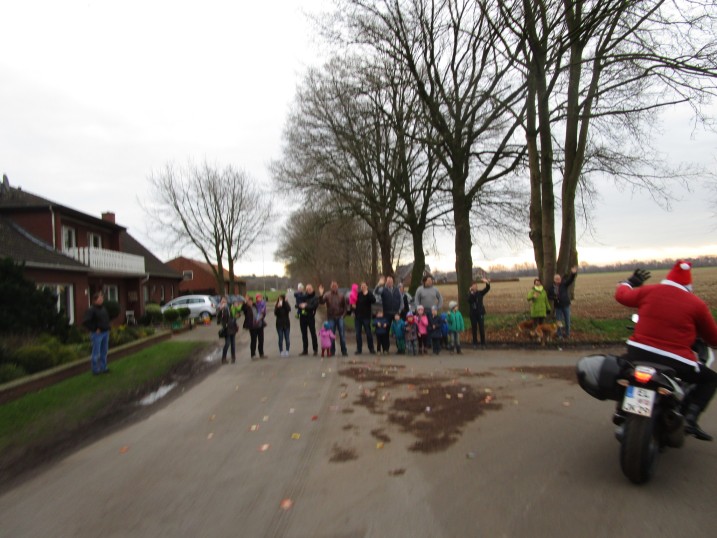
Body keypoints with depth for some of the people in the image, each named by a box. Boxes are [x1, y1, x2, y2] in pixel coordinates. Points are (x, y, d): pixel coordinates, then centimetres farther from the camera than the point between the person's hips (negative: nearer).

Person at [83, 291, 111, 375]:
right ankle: (95, 370, 12)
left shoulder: (104, 308, 9)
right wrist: (94, 329, -16)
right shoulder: (91, 310, -14)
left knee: (104, 352, 14)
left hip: (106, 333, 7)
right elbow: (85, 322, -20)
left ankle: (103, 368, 25)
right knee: (96, 353, 1)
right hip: (97, 334, -7)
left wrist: (107, 327, 12)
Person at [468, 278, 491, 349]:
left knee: (482, 329, 1)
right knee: (474, 329, 6)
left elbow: (487, 289, -11)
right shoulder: (469, 294, 0)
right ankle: (475, 344, 14)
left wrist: (487, 283, -30)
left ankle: (483, 344, 8)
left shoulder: (480, 293, 2)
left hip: (480, 313, 0)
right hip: (473, 314, 0)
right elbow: (469, 299, -21)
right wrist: (472, 293, -34)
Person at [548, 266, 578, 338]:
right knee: (559, 321, 7)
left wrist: (573, 274, -40)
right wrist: (554, 297, -15)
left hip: (566, 305, -1)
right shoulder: (551, 288, 0)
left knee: (567, 320, 8)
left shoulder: (564, 285, -4)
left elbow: (570, 280, -21)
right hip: (557, 306, 1)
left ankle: (567, 334, 22)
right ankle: (560, 335, 18)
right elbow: (549, 296, 8)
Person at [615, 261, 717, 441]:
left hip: (638, 354, 3)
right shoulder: (697, 304, -2)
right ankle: (689, 418, 4)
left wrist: (630, 282, 40)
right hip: (675, 363, -2)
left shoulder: (649, 291, 3)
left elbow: (621, 295, 20)